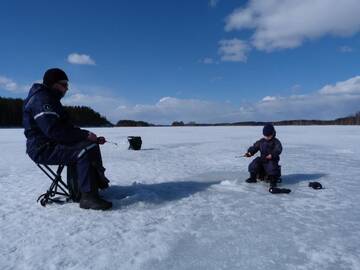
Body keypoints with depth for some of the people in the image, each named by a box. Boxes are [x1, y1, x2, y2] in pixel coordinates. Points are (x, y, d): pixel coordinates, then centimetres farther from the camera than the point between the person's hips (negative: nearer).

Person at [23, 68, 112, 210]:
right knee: (85, 150, -29)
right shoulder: (41, 99, -14)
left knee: (92, 145, 9)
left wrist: (91, 137, 3)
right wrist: (85, 135, -24)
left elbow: (67, 127, 15)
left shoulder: (51, 99, 20)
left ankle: (98, 181, 10)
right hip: (44, 149, -11)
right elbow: (53, 130, -27)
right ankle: (88, 197, -28)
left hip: (53, 145, 11)